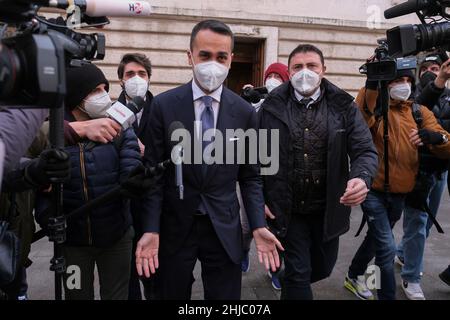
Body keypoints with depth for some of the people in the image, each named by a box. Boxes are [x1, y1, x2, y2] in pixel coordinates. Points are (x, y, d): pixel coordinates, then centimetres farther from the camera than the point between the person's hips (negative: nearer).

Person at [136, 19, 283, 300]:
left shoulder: (245, 112, -2)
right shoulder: (163, 105, -6)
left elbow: (250, 176, 3)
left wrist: (258, 226, -8)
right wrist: (150, 229, -11)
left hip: (224, 228, 1)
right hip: (174, 226, 0)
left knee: (225, 297, 12)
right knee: (172, 295, 17)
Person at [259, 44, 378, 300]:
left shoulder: (343, 107, -2)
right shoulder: (272, 106, -5)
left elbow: (365, 151, -7)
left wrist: (362, 178, -28)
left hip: (328, 208, 3)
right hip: (287, 208, -3)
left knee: (323, 267, 21)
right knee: (299, 272, 5)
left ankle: (291, 287, 52)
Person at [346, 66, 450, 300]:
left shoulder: (421, 113, 4)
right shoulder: (376, 108, -8)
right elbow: (360, 120, -33)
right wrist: (372, 83, -44)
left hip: (400, 193, 5)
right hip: (374, 190, -5)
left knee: (376, 239, 22)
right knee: (387, 247, -11)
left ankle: (354, 277, 45)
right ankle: (387, 295, 8)